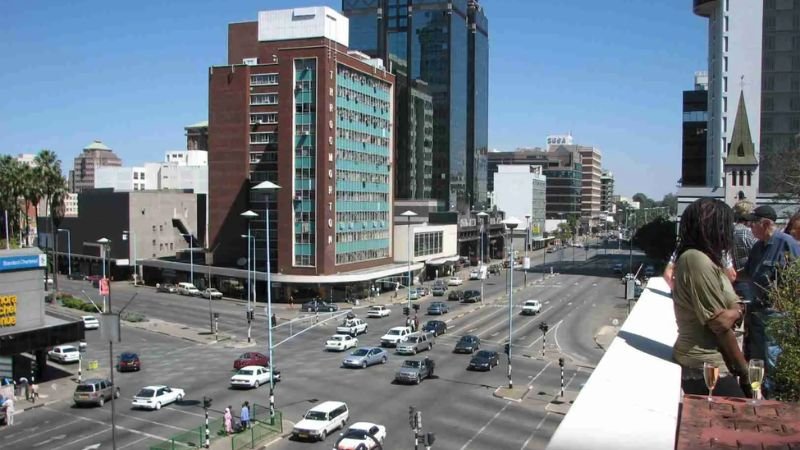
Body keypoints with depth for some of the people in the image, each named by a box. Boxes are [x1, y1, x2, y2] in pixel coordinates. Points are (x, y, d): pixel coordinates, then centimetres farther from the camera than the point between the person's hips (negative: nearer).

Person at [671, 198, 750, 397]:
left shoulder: (692, 257, 13)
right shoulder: (698, 261, -17)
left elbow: (733, 311, 11)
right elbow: (720, 325, -16)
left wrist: (733, 311, -13)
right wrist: (743, 369, -7)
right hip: (706, 366, -10)